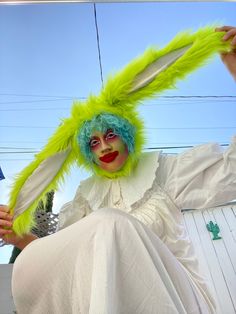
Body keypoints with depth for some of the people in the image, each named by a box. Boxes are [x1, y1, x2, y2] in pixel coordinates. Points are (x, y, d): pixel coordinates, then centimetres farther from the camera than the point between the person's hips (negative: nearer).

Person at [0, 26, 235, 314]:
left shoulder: (160, 169, 3)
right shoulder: (88, 194, 12)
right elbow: (63, 255, 10)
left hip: (171, 289, -2)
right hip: (110, 288, 3)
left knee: (108, 226, -32)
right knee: (29, 267, -22)